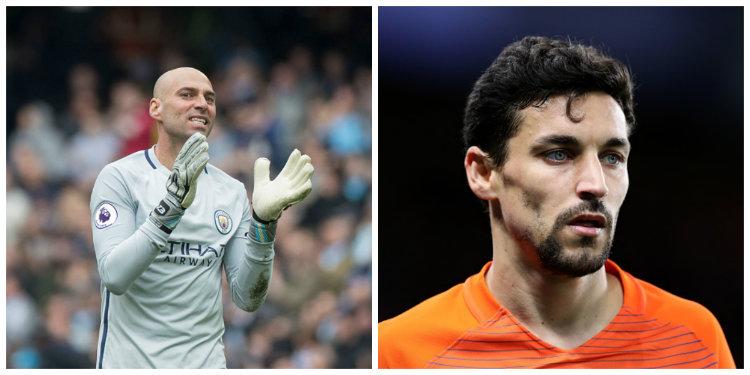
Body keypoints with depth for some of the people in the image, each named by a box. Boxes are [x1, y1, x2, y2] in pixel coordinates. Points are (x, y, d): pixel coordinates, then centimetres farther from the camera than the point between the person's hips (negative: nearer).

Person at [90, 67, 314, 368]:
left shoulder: (232, 191, 5)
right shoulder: (119, 176, -6)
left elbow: (247, 299, -1)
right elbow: (114, 277, -19)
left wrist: (263, 222, -14)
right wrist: (172, 205, -27)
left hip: (206, 359, 3)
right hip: (130, 360, -3)